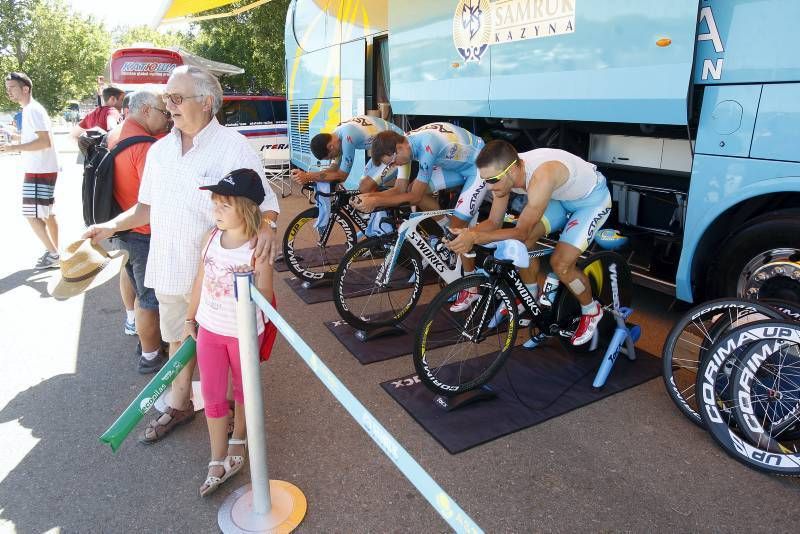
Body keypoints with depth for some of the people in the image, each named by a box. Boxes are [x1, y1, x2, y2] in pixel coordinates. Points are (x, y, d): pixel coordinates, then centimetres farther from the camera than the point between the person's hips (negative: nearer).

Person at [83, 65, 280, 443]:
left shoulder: (234, 147, -13)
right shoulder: (159, 150, 7)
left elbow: (265, 201, -14)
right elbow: (148, 206, 15)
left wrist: (267, 225, -35)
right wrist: (112, 226, 1)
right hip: (170, 269, 6)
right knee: (178, 339, 21)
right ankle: (179, 406, 42)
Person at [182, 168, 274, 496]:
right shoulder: (212, 238, -5)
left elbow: (265, 295, -16)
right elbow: (200, 281, 6)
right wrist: (190, 320, 12)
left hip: (244, 333, -4)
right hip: (209, 329, 4)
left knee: (243, 390, 18)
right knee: (212, 395, 11)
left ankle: (238, 441, 44)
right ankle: (218, 462, 26)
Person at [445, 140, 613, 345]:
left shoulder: (541, 176, -41)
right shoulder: (505, 173, -19)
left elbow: (521, 231, -37)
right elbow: (494, 223, -11)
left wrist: (475, 237, -46)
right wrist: (467, 233, -32)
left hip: (593, 199, -7)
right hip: (562, 196, 7)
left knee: (560, 263, -17)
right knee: (522, 242, -10)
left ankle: (592, 311, 11)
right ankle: (531, 299, 15)